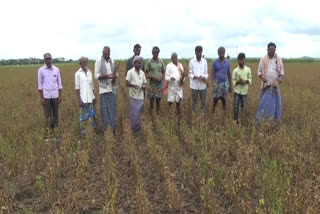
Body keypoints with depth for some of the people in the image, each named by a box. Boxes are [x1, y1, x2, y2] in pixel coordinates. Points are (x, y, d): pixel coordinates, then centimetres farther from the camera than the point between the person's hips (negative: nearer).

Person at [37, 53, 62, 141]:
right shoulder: (41, 70, -2)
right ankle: (48, 134, 9)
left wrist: (60, 96, 3)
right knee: (48, 115, 1)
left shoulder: (56, 69, 3)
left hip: (55, 96, 2)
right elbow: (40, 85, -1)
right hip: (46, 96, -2)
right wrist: (41, 98, -5)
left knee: (56, 114, 6)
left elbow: (59, 83, 8)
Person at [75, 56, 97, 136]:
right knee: (84, 116, 0)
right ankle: (83, 132, 7)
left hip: (91, 99, 4)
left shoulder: (90, 72, 11)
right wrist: (79, 100, -10)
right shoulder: (78, 74, -2)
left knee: (92, 115, 6)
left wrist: (94, 97, 10)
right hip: (83, 99, -4)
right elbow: (77, 88, -5)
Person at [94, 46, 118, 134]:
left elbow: (116, 74, 14)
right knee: (104, 109, 0)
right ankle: (105, 128, 8)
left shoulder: (112, 61, 10)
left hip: (112, 88, 4)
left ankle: (113, 127, 14)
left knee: (112, 109, 5)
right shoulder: (98, 62, -3)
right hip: (103, 89, -3)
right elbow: (96, 76, -7)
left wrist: (115, 77, -11)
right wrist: (106, 75, -22)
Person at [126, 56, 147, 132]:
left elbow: (145, 83, 14)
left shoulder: (142, 72, 10)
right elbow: (127, 83, -7)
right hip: (134, 95, -5)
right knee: (134, 112, -2)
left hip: (141, 95, 5)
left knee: (139, 111, 10)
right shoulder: (130, 72, -5)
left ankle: (138, 125, 25)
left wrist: (144, 86, -9)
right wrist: (134, 85, -25)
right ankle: (134, 127, 9)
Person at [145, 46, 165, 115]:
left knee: (158, 99, 9)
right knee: (151, 100, 1)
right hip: (152, 84, -3)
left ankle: (158, 113, 20)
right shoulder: (149, 62, -4)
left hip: (160, 84, 3)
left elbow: (163, 72, 12)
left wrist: (162, 77, -9)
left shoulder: (161, 62, 5)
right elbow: (146, 74, -2)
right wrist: (153, 77, -18)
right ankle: (150, 114, 10)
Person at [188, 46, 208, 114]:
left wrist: (205, 78, -15)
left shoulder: (204, 61, 4)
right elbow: (190, 74, 0)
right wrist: (196, 77, -18)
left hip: (203, 85, 1)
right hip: (194, 85, -1)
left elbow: (206, 73, 7)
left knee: (204, 102, 3)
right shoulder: (191, 62, -2)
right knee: (194, 102, 8)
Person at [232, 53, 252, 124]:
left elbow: (250, 79, 6)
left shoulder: (248, 69, 2)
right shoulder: (235, 70, -3)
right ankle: (235, 120, 14)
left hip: (244, 91, 1)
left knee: (244, 106, 3)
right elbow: (233, 81, -2)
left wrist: (246, 81, -13)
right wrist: (238, 81, -19)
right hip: (237, 91, -1)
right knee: (236, 106, 2)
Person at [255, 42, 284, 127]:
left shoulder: (279, 59, 4)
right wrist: (262, 78, -16)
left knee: (276, 102, 4)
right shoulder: (263, 59, 1)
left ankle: (276, 120, 14)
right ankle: (258, 118, 4)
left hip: (275, 85, 2)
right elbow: (259, 71, 5)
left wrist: (280, 78, -15)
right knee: (264, 102, -3)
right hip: (266, 85, -1)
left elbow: (282, 71, 7)